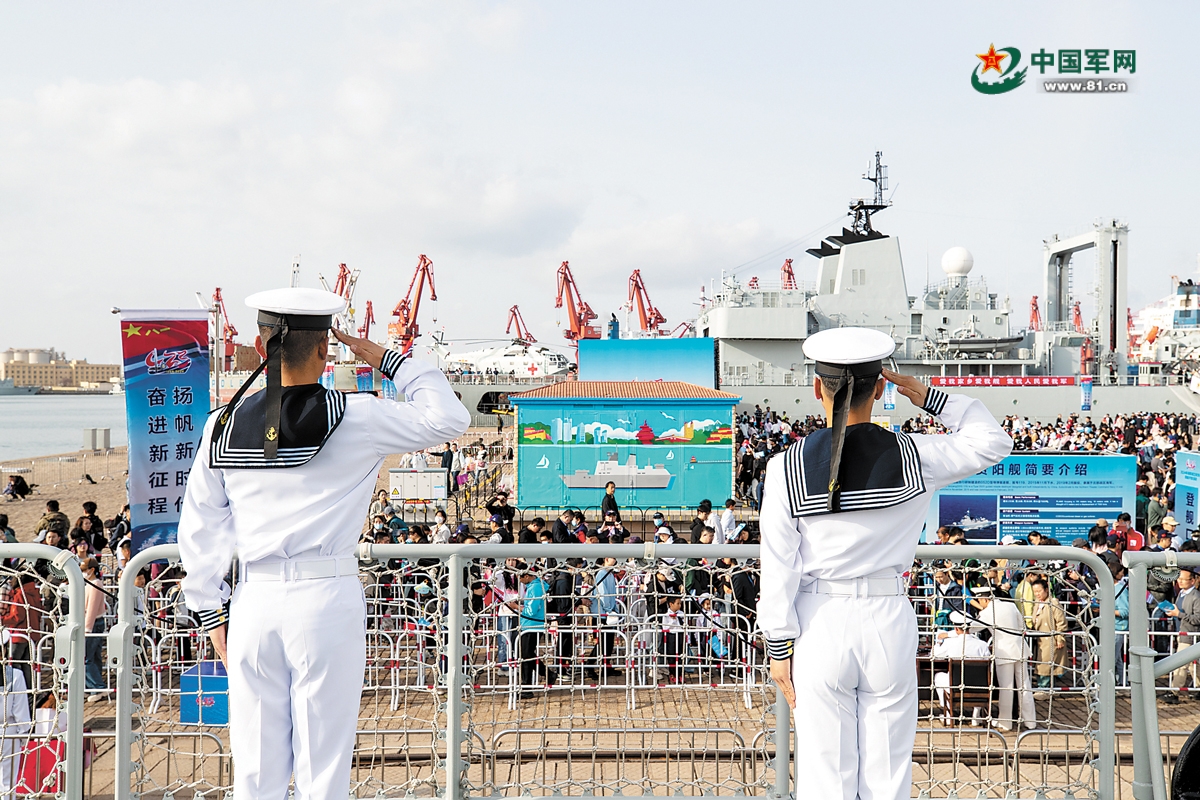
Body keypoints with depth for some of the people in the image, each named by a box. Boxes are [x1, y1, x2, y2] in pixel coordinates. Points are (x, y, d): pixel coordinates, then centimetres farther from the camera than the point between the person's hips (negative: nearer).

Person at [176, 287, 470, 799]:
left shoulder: (225, 425, 5)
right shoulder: (355, 418, -7)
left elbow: (199, 530, 9)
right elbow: (448, 419, 1)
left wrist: (211, 613, 18)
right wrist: (388, 361, 8)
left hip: (255, 603, 4)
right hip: (327, 600, -3)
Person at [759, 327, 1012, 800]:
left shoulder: (787, 468, -8)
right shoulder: (912, 457, -7)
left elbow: (778, 570, -5)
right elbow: (993, 441, 9)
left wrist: (779, 647, 4)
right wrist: (928, 398, 9)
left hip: (820, 624, 0)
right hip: (888, 620, 1)